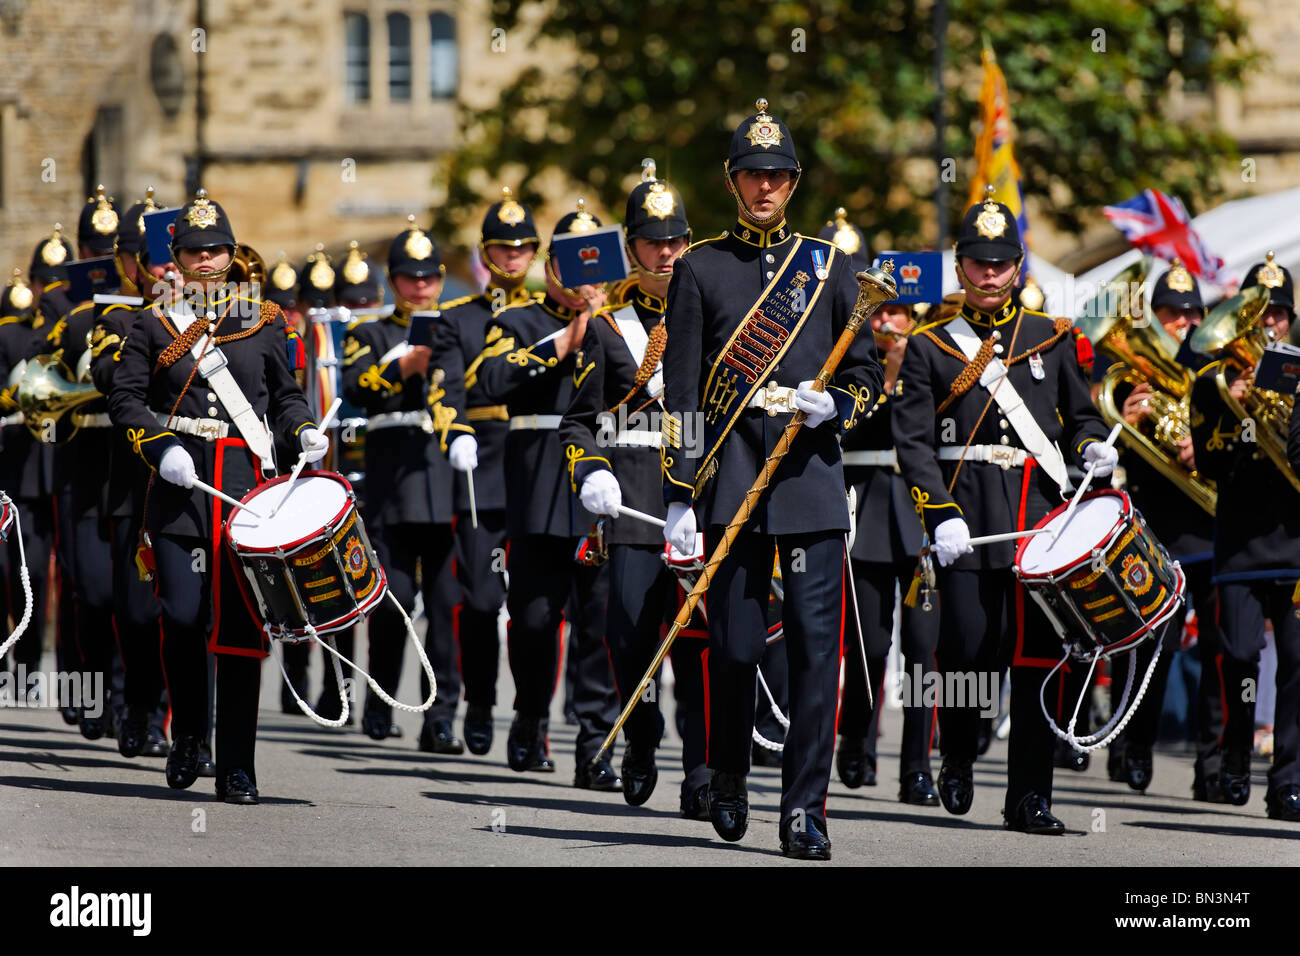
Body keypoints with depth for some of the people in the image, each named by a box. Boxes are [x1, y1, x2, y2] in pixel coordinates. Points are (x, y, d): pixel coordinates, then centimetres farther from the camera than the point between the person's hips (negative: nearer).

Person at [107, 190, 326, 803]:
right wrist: (161, 448, -11)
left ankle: (237, 768, 0)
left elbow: (285, 395, 20)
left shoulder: (264, 322, 12)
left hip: (248, 482, 1)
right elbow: (125, 401, 4)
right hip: (180, 487, -1)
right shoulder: (156, 326, 7)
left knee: (240, 625, -3)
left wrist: (305, 433, 1)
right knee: (183, 618, -9)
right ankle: (186, 737, 17)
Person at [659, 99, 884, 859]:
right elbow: (682, 391, 3)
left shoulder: (830, 267, 11)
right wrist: (681, 495, -3)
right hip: (732, 475, -1)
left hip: (811, 472, 1)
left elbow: (870, 374, 13)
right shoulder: (701, 269, 7)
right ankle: (729, 776, 26)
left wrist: (835, 404, -10)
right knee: (735, 646, 2)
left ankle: (805, 809, -5)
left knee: (817, 645, -7)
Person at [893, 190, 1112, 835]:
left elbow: (1080, 413, 23)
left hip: (1042, 515, 2)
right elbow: (914, 440, 0)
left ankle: (1030, 797, 0)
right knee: (969, 649, -6)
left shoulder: (1051, 339, 14)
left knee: (1037, 656, -3)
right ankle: (957, 762, 21)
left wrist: (1093, 447, -1)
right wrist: (940, 515, -12)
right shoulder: (930, 347, 7)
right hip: (967, 522, -2)